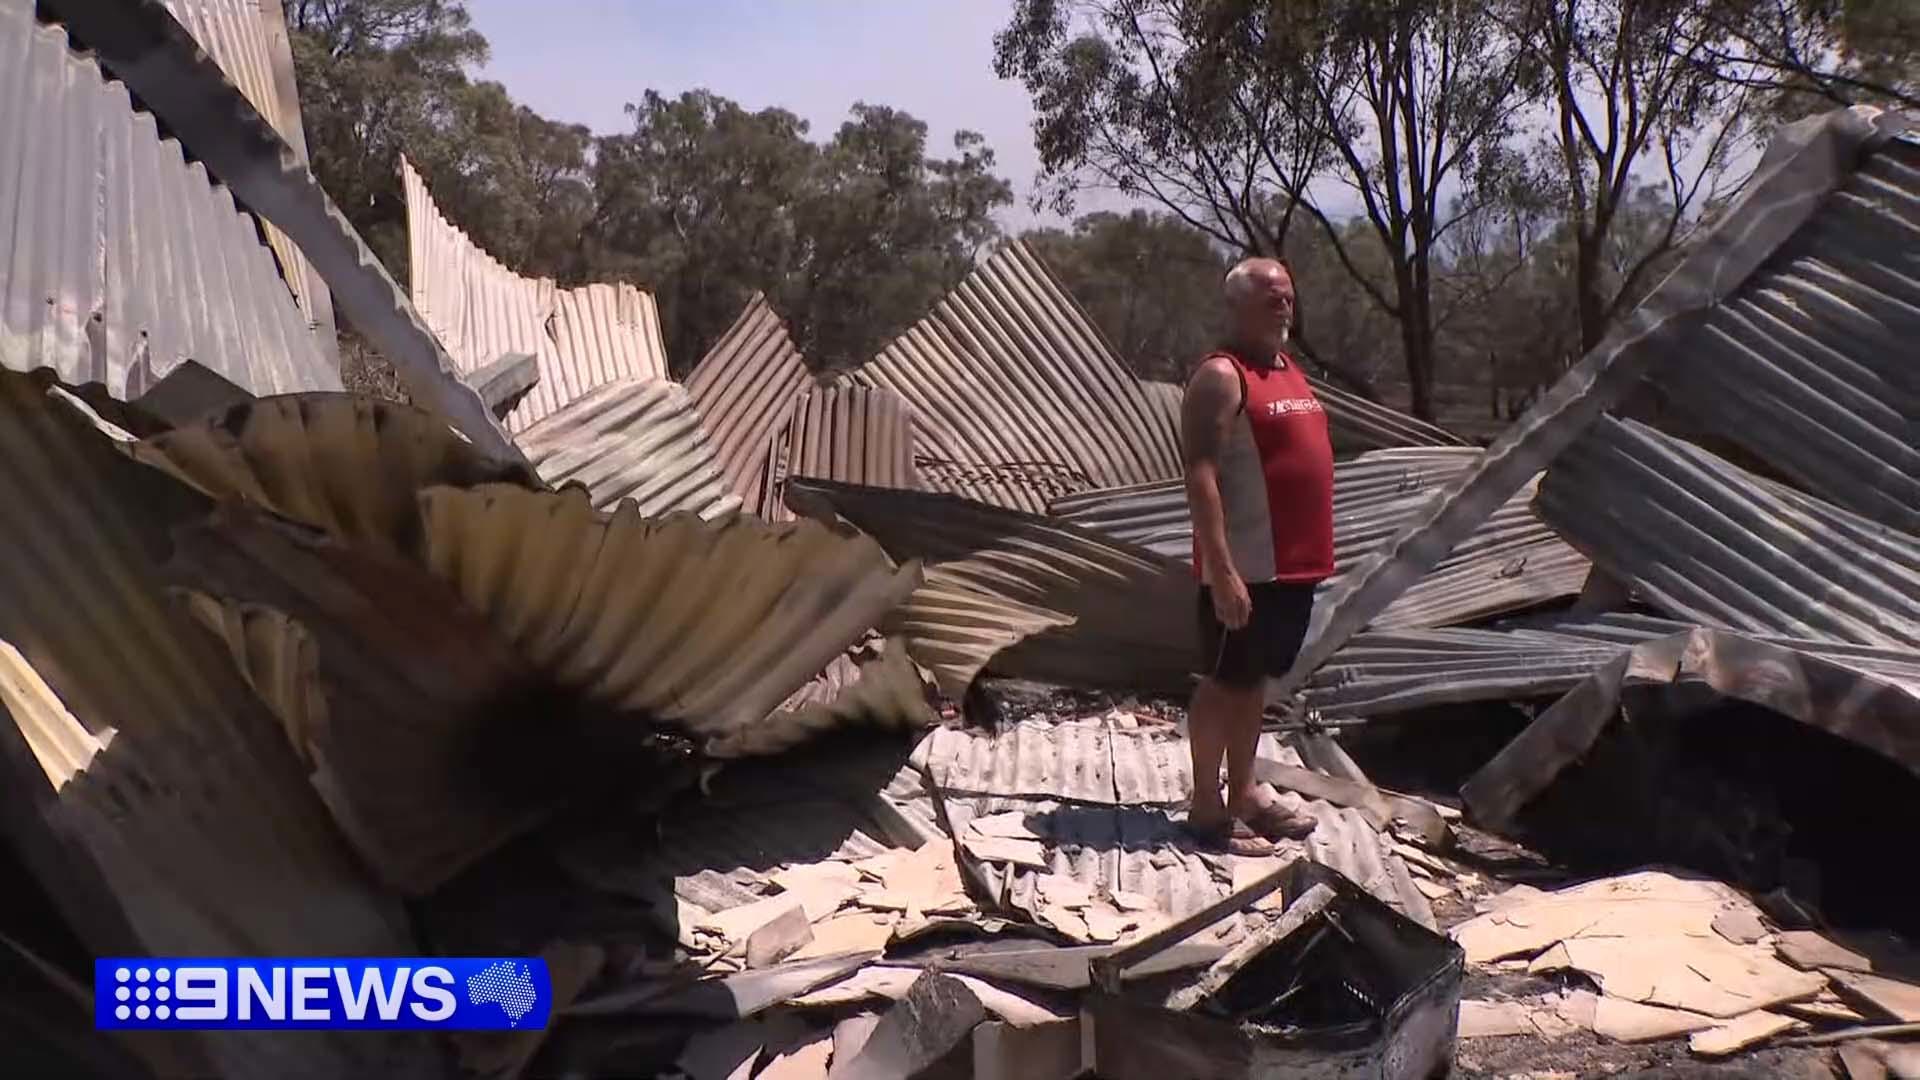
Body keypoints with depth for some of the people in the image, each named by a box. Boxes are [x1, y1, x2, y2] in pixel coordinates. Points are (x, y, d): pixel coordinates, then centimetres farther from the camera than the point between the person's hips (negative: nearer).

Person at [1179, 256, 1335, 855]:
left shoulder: (1289, 368, 15)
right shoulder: (1221, 376, -13)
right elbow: (1200, 477, -20)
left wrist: (1317, 553, 20)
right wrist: (1222, 571, -25)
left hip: (1293, 563, 9)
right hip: (1245, 568, -9)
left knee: (1257, 679, 17)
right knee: (1224, 682, 1)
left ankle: (1244, 791, 28)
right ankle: (1206, 809, 11)